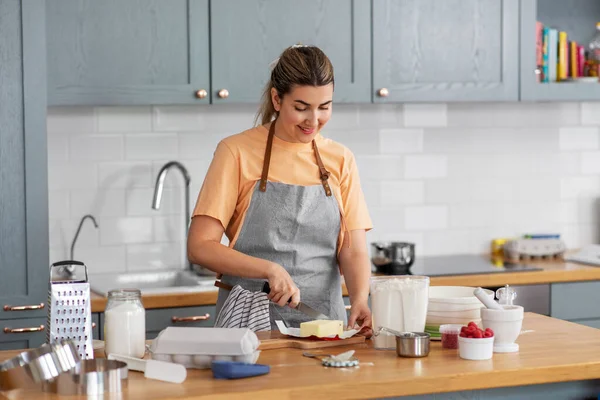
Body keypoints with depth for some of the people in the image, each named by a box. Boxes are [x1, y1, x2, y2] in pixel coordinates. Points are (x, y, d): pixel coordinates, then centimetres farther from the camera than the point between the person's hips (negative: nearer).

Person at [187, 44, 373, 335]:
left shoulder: (340, 161, 10)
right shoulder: (237, 152, -2)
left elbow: (353, 252, 5)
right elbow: (200, 247, -6)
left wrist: (360, 299, -14)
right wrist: (270, 270, -19)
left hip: (323, 322, 3)